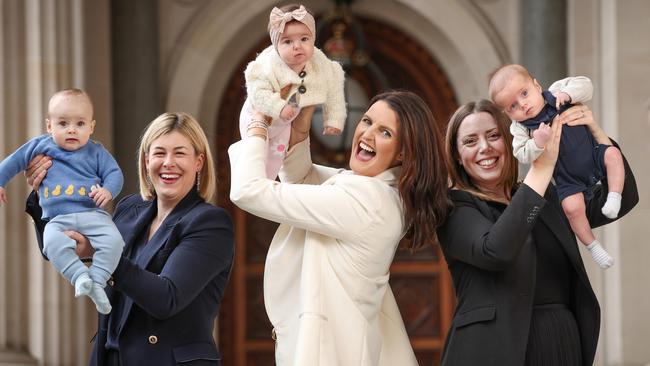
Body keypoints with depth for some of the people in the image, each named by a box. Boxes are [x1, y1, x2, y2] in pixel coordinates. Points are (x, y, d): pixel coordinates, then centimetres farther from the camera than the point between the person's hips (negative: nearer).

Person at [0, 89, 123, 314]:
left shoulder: (96, 152, 12)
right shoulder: (40, 146, 14)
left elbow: (114, 174, 10)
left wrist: (107, 190, -11)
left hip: (92, 213, 0)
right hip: (57, 218, 0)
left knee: (113, 240, -28)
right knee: (53, 243, -35)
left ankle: (97, 281, -24)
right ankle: (80, 276, -38)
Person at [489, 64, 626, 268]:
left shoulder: (556, 95, -7)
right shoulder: (520, 128, -10)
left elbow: (585, 85, -7)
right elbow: (523, 156, -17)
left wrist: (567, 94, -24)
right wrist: (537, 143, -34)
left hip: (592, 155, 2)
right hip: (568, 178, -2)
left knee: (613, 154, -24)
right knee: (572, 207, -21)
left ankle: (614, 198, -14)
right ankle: (592, 246, -2)